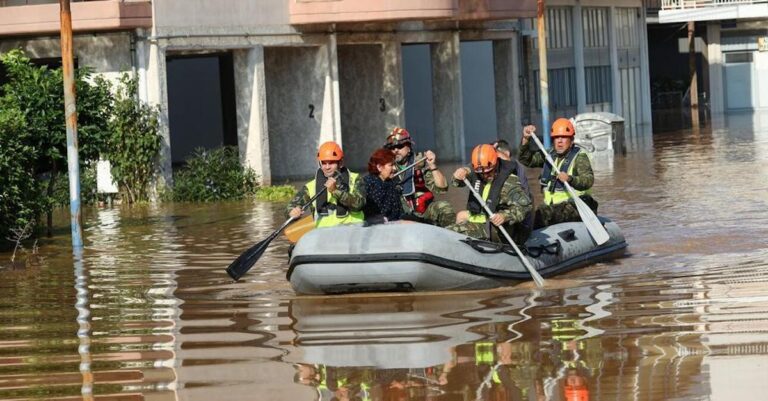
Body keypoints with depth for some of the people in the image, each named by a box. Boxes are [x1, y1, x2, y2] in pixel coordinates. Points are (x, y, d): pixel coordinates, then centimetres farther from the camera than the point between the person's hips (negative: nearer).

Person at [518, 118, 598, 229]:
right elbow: (524, 160, 14)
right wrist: (526, 140, -1)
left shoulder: (579, 156, -1)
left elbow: (589, 180, -14)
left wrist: (570, 179, -33)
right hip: (550, 205, 6)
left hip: (573, 205, -6)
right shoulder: (549, 155, 17)